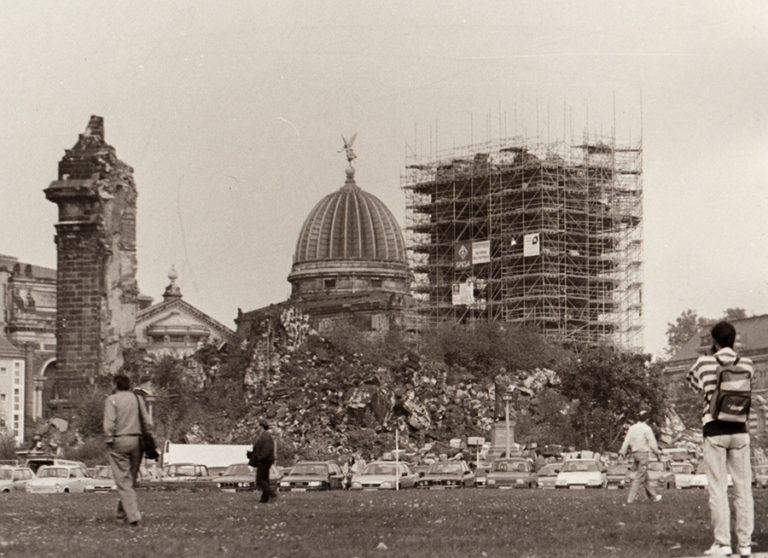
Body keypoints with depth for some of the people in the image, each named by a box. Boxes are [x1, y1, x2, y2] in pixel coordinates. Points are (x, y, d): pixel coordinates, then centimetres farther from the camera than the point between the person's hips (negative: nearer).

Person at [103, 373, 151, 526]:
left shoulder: (112, 400, -4)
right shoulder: (138, 399, 10)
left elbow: (109, 424, -13)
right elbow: (148, 422, 5)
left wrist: (109, 441, -4)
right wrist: (144, 439, 13)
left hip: (119, 441, -5)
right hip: (136, 440, 5)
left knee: (123, 480, -5)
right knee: (131, 480, 14)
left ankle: (133, 516, -16)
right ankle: (123, 514, 22)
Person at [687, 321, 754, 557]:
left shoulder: (705, 363, -3)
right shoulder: (746, 364, 3)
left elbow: (692, 381, 16)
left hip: (714, 429, -2)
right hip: (740, 430, 2)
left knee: (717, 488, 0)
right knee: (743, 488, 5)